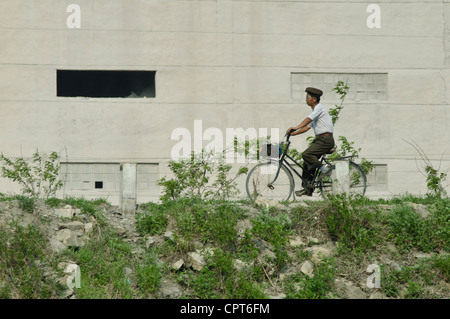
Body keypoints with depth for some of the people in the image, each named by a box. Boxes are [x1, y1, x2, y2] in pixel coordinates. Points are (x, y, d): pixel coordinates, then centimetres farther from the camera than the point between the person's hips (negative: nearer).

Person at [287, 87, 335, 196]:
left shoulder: (319, 107, -9)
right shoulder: (315, 110, 21)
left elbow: (308, 119, -24)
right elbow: (307, 127, 21)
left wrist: (296, 127, -35)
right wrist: (293, 133, 12)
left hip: (326, 139, -10)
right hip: (320, 139, 10)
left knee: (306, 154, -22)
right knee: (307, 162, 6)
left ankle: (324, 168, -12)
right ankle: (308, 188, 9)